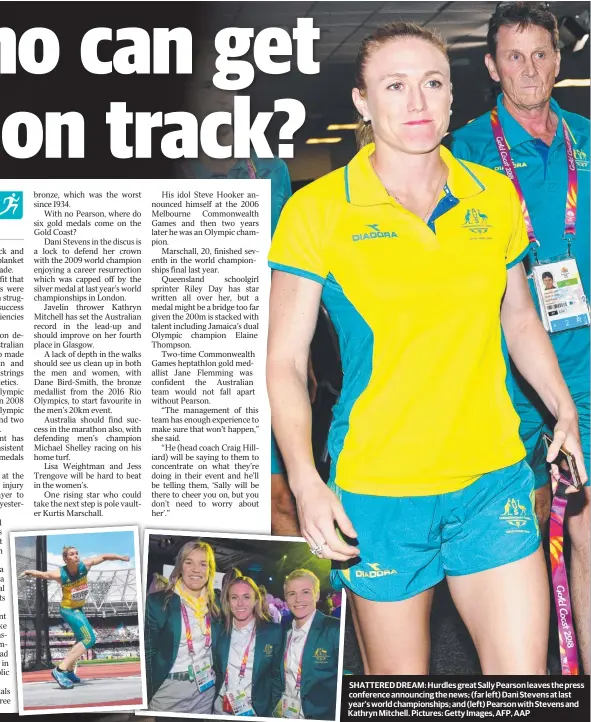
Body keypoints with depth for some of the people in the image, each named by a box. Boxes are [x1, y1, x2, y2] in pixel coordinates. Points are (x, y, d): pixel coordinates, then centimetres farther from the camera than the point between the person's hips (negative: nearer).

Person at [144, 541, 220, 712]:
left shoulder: (215, 605, 5)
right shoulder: (157, 601, -9)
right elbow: (148, 652, -8)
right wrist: (147, 696, -10)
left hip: (207, 689, 4)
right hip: (168, 690, -4)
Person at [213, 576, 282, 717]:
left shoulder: (273, 632, -6)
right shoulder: (220, 632, 1)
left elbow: (278, 677, -2)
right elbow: (216, 673, 9)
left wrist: (274, 714, -8)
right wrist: (210, 705, 0)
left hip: (257, 712, -2)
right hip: (221, 711, 2)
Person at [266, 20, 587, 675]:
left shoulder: (494, 196, 5)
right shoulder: (317, 210, -7)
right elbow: (284, 361, -6)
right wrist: (306, 481, -17)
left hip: (493, 476, 3)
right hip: (376, 487, -2)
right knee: (398, 683, 12)